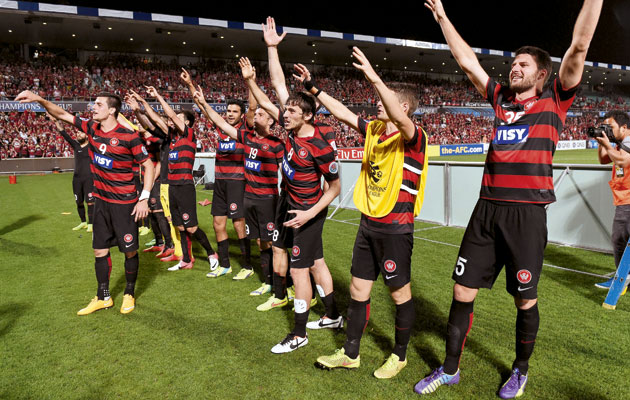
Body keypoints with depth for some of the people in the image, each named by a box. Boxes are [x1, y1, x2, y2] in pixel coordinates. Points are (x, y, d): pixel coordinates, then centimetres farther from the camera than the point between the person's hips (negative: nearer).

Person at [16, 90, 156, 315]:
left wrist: (144, 199, -14)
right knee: (100, 250, 11)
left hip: (125, 203, -6)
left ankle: (129, 295, 24)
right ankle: (103, 297, 25)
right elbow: (62, 114, 11)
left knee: (129, 251, 5)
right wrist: (39, 99, -5)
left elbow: (148, 165, -11)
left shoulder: (129, 136, -15)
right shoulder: (91, 128, 2)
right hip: (101, 201, 6)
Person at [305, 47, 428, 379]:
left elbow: (400, 120, -34)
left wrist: (374, 78, -41)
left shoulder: (412, 137, -12)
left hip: (395, 227, -7)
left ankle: (400, 356, 28)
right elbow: (342, 112, 15)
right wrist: (312, 88, 14)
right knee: (357, 289, 13)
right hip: (368, 224, 8)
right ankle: (350, 354, 28)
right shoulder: (374, 130, 9)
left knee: (400, 292, 8)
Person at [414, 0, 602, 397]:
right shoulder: (502, 99, 16)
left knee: (525, 299, 8)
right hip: (487, 208, 4)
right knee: (462, 292, 6)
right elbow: (467, 60, 20)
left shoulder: (554, 100, 6)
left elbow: (579, 47, -3)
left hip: (527, 212, -4)